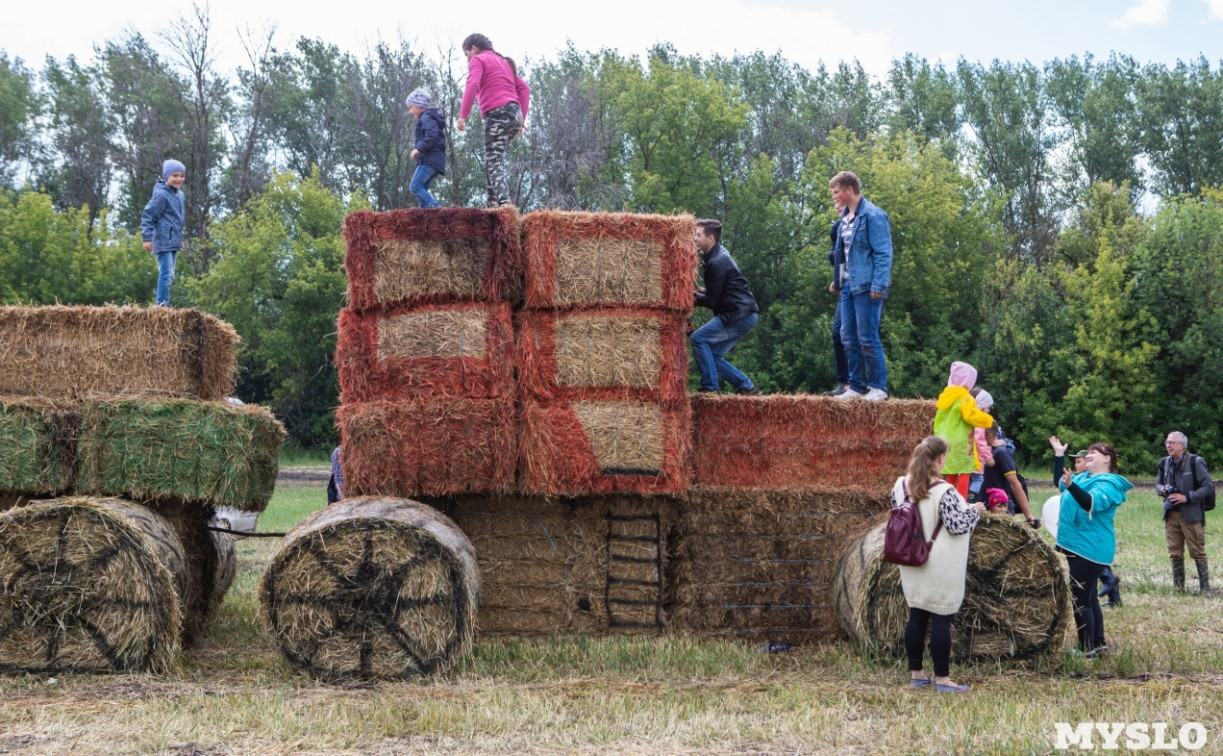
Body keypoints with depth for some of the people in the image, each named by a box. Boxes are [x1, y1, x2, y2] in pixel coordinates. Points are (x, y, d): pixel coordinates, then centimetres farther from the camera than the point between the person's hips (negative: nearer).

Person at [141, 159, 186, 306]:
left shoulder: (179, 194, 14)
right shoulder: (161, 195, -12)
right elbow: (147, 216, -12)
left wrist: (180, 237, 25)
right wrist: (147, 238, -16)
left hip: (174, 242, 9)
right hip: (163, 242, -9)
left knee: (169, 275, 12)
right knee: (166, 274, -14)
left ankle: (163, 304, 17)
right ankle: (162, 304, -13)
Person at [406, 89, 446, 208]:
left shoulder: (426, 117, -6)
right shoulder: (429, 117, 26)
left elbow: (432, 135, -23)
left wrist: (419, 149, -22)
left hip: (429, 160, -11)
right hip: (434, 161, 11)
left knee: (415, 187, -17)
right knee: (422, 189, 9)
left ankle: (435, 208, -27)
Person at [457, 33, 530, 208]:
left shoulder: (478, 60, 6)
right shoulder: (504, 62, 30)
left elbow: (472, 85, -13)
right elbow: (524, 88, 22)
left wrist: (463, 115, -17)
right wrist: (521, 119, 17)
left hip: (498, 114, -8)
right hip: (514, 113, 8)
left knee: (494, 162, -15)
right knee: (492, 161, 14)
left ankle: (503, 203, -32)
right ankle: (493, 203, 4)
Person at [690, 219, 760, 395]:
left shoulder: (716, 263, -16)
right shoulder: (720, 255, 16)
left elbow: (712, 301, -13)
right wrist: (702, 291, 7)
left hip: (739, 315, -10)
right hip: (744, 314, 10)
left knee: (698, 339, -12)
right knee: (712, 355, 10)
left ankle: (709, 387, -11)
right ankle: (746, 386, 13)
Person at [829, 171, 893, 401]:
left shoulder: (872, 215, -10)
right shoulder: (845, 218, 15)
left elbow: (883, 253, -14)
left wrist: (878, 286, -20)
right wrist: (838, 280, 15)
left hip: (866, 287, -8)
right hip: (848, 286, 9)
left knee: (868, 339, -6)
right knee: (849, 339, 8)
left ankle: (878, 387, 2)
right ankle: (857, 386, 15)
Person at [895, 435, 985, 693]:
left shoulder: (900, 485, 1)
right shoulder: (944, 491, -19)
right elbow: (957, 526, -18)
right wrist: (974, 511, -1)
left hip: (912, 565, 7)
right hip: (941, 569, -7)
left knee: (916, 617, 12)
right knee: (941, 620, 0)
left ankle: (915, 674, 19)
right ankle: (942, 679, 4)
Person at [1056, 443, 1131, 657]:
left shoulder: (1108, 483, -14)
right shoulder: (1084, 477, 16)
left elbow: (1091, 502, -35)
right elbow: (1060, 484, 34)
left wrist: (1071, 485, -50)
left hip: (1089, 549, -11)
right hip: (1078, 546, 11)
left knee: (1081, 599, -10)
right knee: (1089, 597, 17)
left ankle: (1087, 650, -7)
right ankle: (1099, 644, 25)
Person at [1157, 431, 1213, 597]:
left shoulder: (1195, 462, -9)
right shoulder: (1165, 463, 8)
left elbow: (1208, 487, -8)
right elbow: (1158, 484, 22)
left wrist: (1187, 497, -17)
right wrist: (1162, 490, -2)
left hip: (1191, 515, -5)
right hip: (1171, 514, 5)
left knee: (1198, 552, -2)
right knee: (1175, 553, 9)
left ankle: (1205, 588, 6)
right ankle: (1178, 588, 18)